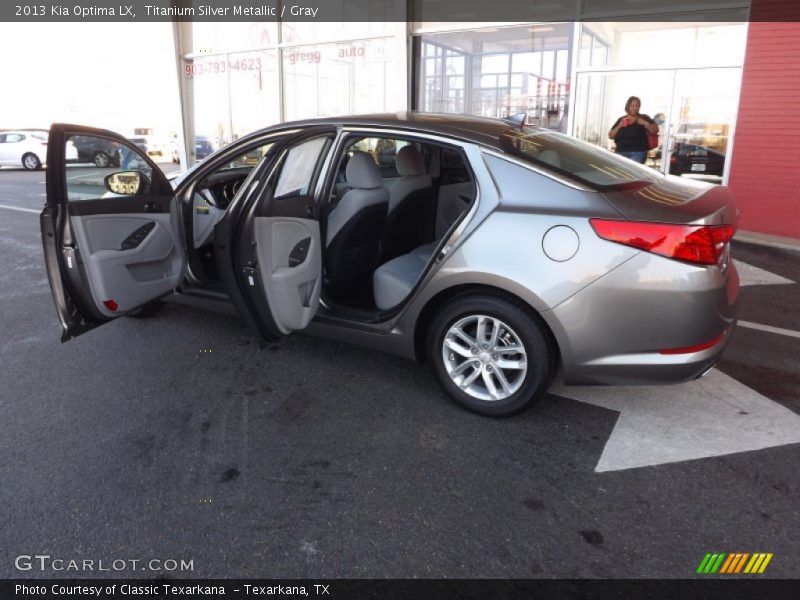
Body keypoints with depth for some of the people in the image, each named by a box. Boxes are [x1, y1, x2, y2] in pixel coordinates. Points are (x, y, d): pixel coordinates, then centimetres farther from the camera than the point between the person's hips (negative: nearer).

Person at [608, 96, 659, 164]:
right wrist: (619, 126, -3)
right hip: (620, 152, 3)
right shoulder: (621, 120, 15)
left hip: (637, 153, -3)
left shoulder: (643, 118, 8)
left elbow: (655, 130, 2)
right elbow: (610, 136, 12)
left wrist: (645, 123, -12)